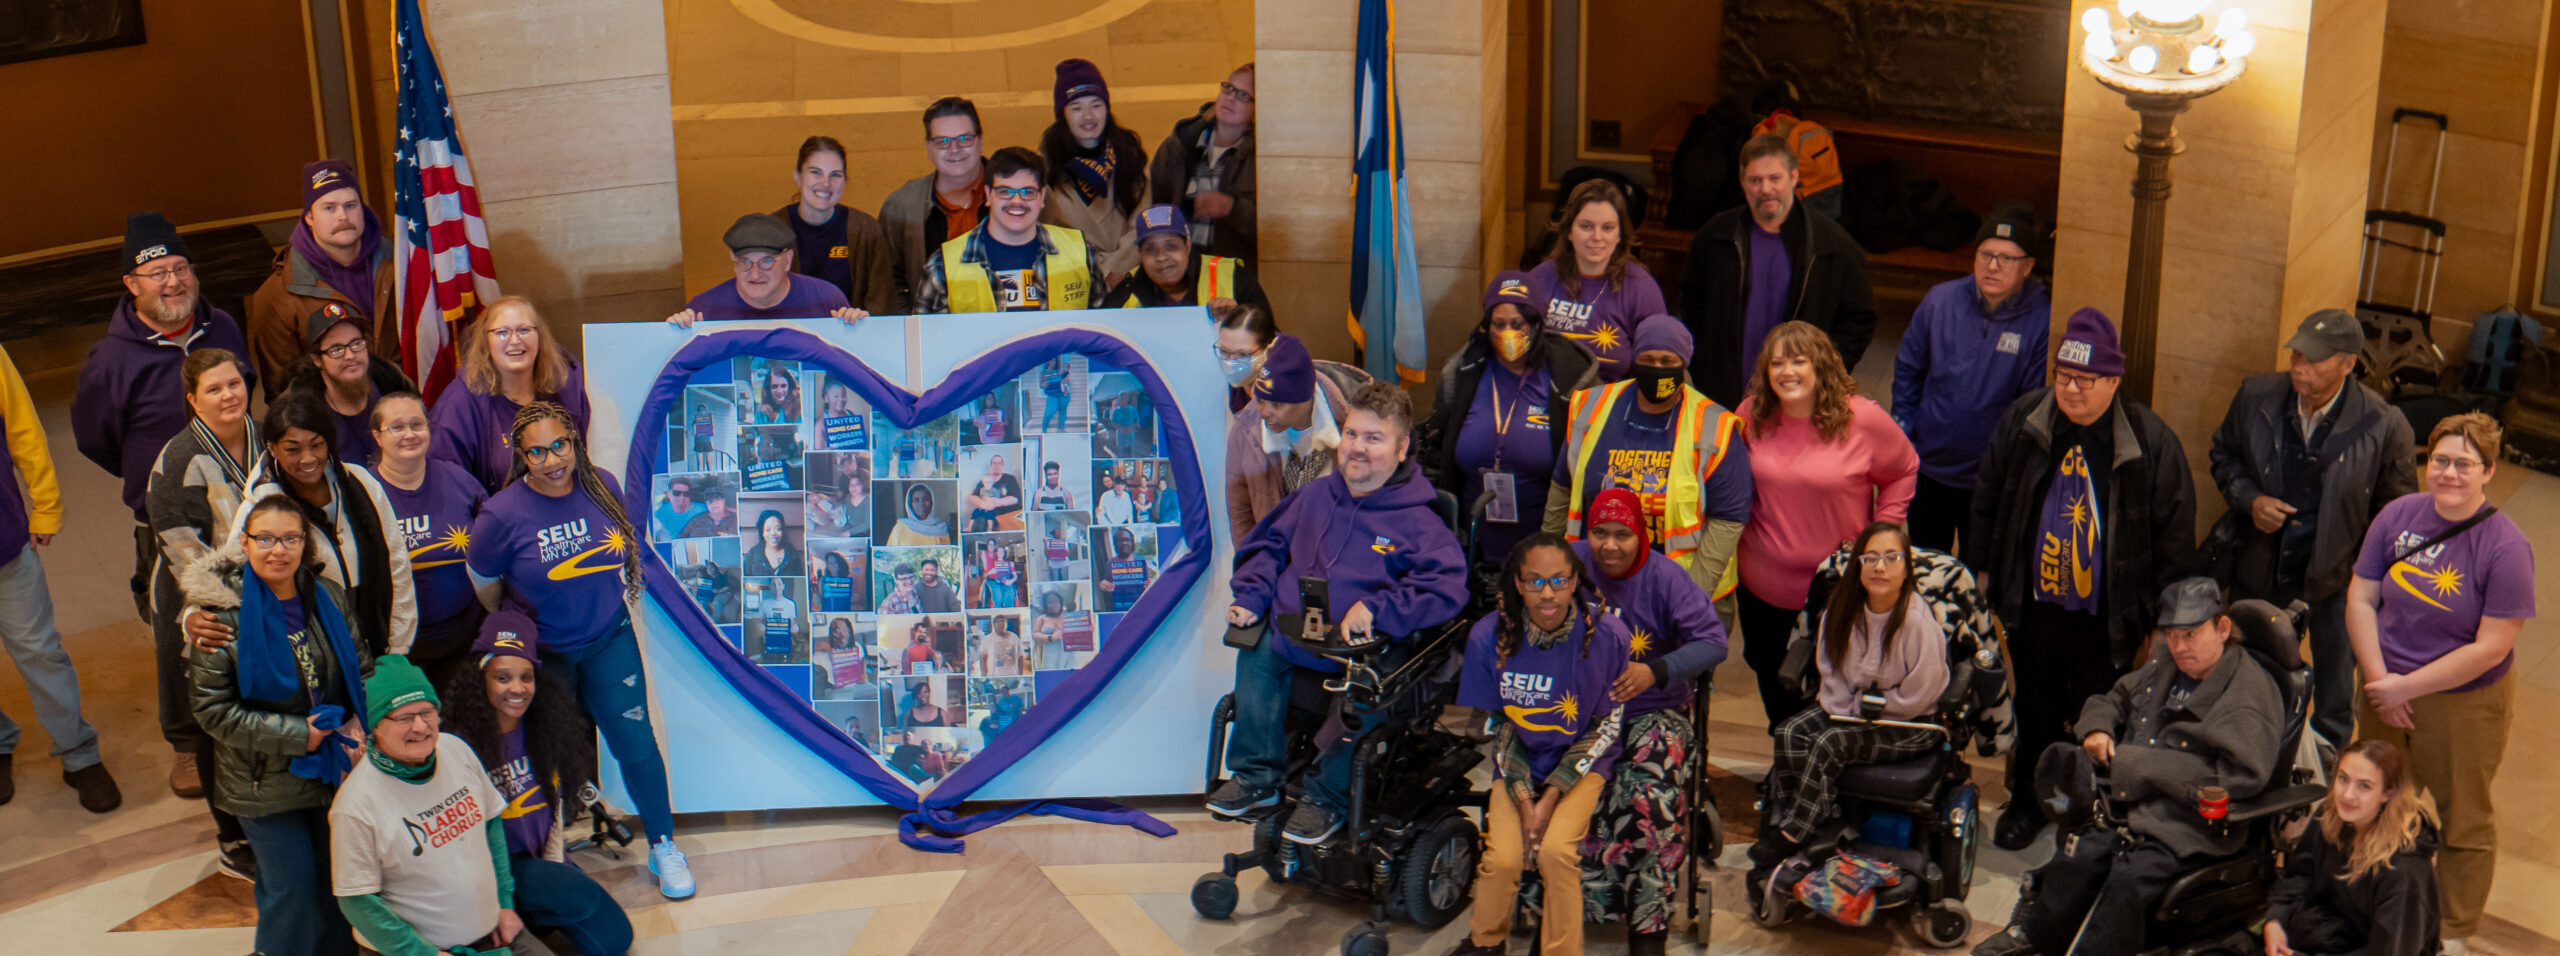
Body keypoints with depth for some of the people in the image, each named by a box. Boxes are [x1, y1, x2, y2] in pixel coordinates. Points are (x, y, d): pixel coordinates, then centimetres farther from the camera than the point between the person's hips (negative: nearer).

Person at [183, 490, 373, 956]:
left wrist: (358, 724, -10)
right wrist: (297, 735, -20)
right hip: (267, 782, -4)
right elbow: (213, 710, -14)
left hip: (337, 768, 4)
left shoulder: (328, 596, -2)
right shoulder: (223, 614, -15)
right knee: (291, 888, 4)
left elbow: (363, 668, 9)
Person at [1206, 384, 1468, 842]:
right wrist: (1250, 597, 5)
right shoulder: (1316, 495, 14)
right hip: (1290, 632, 5)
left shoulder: (1416, 522, -3)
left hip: (1361, 646, -5)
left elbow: (1447, 588, -16)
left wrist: (1374, 609, -24)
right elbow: (1269, 545, 23)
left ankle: (1327, 796, -8)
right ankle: (1256, 775, 4)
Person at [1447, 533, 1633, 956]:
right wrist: (1523, 797, -12)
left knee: (1555, 850, -24)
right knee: (1503, 857, -19)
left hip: (1581, 762, -1)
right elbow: (1497, 722, -1)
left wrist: (1552, 794, -15)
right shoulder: (1490, 636, -14)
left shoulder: (1607, 636, -18)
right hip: (1517, 763, 1)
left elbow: (1606, 727, -8)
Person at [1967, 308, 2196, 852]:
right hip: (2033, 604, 3)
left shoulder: (2151, 442, -14)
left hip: (2107, 621, -3)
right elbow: (1988, 497, 9)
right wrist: (1981, 567, 11)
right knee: (2035, 710, 20)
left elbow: (2175, 533, -7)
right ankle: (2028, 801, 39)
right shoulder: (2023, 420, -5)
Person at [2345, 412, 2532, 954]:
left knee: (2462, 821, 11)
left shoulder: (2506, 547, -19)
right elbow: (2360, 599, -2)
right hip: (2386, 692, 4)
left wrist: (2406, 687, -17)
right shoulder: (2398, 515, -6)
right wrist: (2378, 682, -10)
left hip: (2465, 705, -4)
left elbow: (2490, 649, -19)